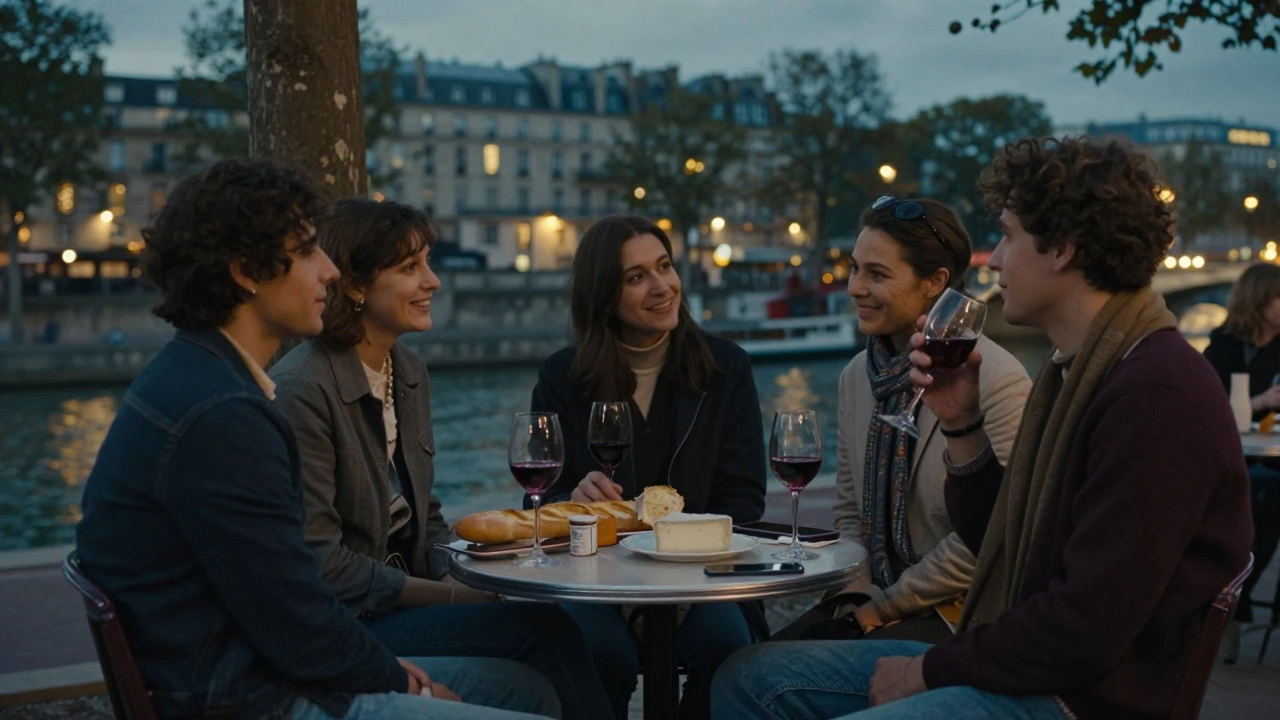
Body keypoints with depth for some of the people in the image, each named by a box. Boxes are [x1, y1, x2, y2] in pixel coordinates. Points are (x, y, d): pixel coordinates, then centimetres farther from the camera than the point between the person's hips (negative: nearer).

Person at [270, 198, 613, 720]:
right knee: (542, 629, -21)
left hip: (405, 596, 7)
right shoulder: (301, 389, -16)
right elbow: (320, 562, -18)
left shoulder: (410, 372, 9)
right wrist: (450, 597, -16)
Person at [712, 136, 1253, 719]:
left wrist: (931, 669, -12)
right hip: (1024, 663, 10)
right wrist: (962, 426, 4)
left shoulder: (1159, 392, -19)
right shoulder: (1073, 371, 13)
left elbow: (1088, 626, -23)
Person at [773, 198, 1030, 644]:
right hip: (873, 604, 6)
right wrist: (859, 599, -2)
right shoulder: (857, 375, 8)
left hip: (957, 611, -6)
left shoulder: (997, 381, -15)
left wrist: (884, 607, -11)